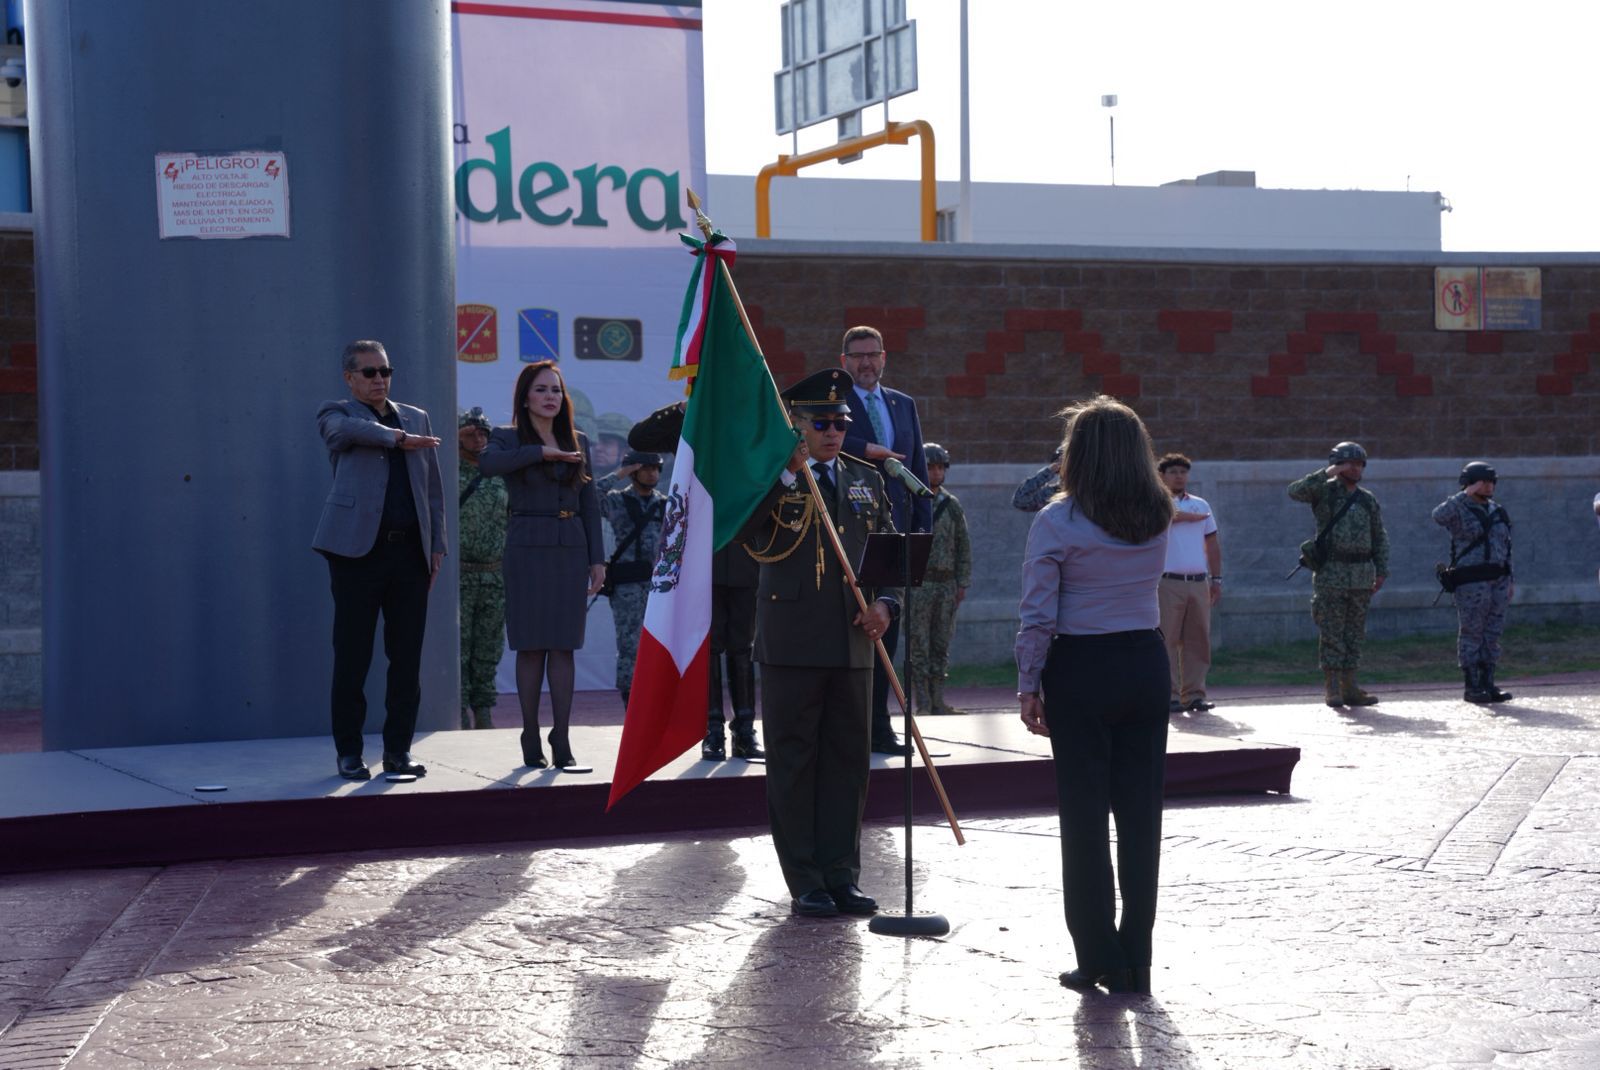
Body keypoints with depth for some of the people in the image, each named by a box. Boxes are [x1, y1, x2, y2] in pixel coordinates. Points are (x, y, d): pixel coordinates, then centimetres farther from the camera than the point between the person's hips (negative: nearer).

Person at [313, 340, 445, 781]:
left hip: (410, 551, 4)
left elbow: (433, 487, 18)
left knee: (407, 656, 3)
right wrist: (399, 439, -17)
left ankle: (398, 750, 11)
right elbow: (348, 429, -19)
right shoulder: (335, 414, 8)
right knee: (352, 657, -2)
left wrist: (437, 546, 10)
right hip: (358, 547, -4)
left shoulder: (416, 418, 19)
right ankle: (349, 753, 5)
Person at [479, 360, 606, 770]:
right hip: (528, 549, -3)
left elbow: (590, 505, 13)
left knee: (563, 647, 0)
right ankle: (531, 740, 4)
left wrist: (597, 559, 7)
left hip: (571, 551, 3)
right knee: (531, 647, -1)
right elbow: (487, 463, -22)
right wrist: (540, 451, -20)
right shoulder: (507, 438, 3)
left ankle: (562, 742, -1)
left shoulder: (578, 442, 13)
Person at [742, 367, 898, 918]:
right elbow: (743, 530, -18)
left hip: (851, 643, 5)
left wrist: (885, 603, -2)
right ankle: (805, 882, 7)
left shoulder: (866, 480, 14)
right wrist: (786, 472, -22)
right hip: (791, 641, -4)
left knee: (848, 759, 7)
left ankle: (841, 876, 16)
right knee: (793, 762, 1)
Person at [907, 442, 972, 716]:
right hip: (918, 583, -5)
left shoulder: (952, 505, 12)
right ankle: (921, 704, -3)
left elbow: (963, 546, 14)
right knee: (918, 647, -5)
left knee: (941, 647, 8)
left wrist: (962, 583, 7)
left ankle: (938, 701, 14)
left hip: (947, 585, 5)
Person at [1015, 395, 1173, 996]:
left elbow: (1038, 616, -11)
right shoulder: (1158, 521, 3)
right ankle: (1136, 963, 13)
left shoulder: (1056, 524, -11)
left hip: (1081, 671, -4)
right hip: (1146, 664, 4)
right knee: (1141, 812, 8)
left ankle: (1100, 960, 7)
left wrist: (1028, 687, -1)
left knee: (1084, 815, 3)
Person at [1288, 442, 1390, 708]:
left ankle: (1349, 688, 10)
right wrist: (1326, 473, -23)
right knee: (1331, 633, -4)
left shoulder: (1368, 499, 12)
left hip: (1361, 575, 5)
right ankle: (1331, 688, -1)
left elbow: (1380, 537, 15)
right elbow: (1295, 491, -20)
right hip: (1331, 573, -5)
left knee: (1355, 634, 6)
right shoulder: (1325, 491, -1)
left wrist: (1382, 571, 7)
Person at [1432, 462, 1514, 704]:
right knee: (1471, 634, -3)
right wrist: (1465, 495, -25)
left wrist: (1510, 580, 13)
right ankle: (1471, 687, 0)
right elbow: (1438, 516, -27)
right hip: (1471, 582, -6)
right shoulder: (1459, 511, -4)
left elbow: (1506, 547, 18)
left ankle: (1488, 684, 10)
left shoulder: (1498, 512, 15)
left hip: (1498, 581, 6)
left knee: (1493, 634, 6)